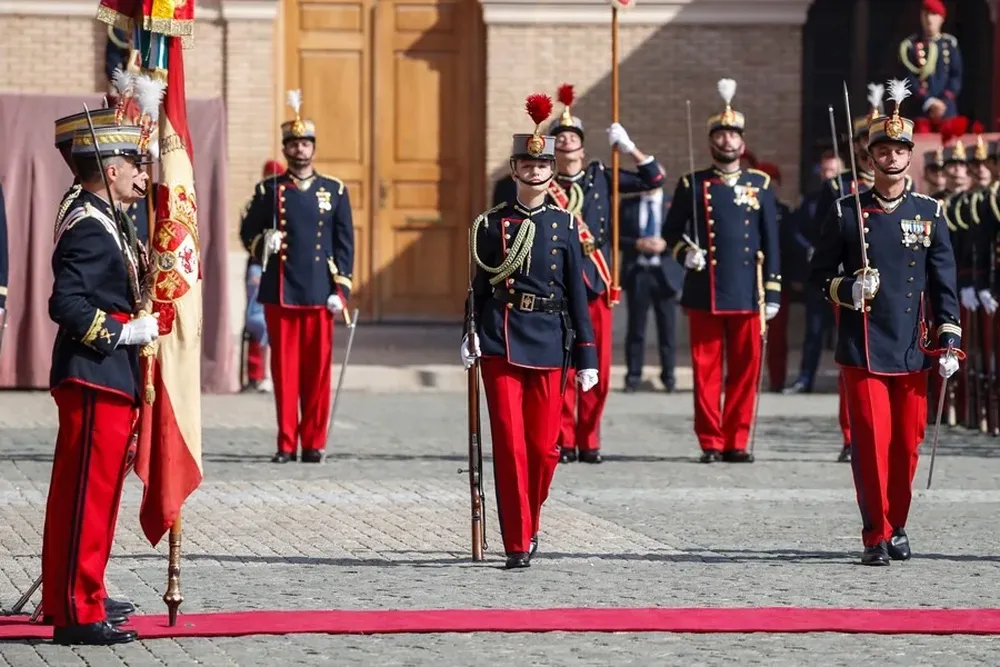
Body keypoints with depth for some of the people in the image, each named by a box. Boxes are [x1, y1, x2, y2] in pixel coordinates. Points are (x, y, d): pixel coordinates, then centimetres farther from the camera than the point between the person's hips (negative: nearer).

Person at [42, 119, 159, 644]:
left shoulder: (102, 221, 16)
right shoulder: (89, 227, -17)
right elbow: (65, 305, -25)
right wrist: (123, 333, -19)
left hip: (108, 383, 11)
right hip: (97, 382, -11)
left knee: (90, 494, 17)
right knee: (88, 494, -8)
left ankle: (74, 597, 25)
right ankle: (78, 612, -7)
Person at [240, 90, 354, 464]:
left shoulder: (335, 191, 7)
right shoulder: (269, 191, 7)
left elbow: (344, 245, 7)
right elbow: (248, 233, 10)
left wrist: (341, 290, -1)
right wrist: (263, 244, -13)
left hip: (319, 294, 0)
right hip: (280, 293, 0)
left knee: (318, 371, 1)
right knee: (284, 370, 0)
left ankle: (313, 443, 7)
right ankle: (286, 443, 4)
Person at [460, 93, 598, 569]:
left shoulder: (564, 226, 6)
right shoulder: (491, 224, 5)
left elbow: (577, 294, 6)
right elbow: (479, 287, 8)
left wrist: (586, 359, 2)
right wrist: (470, 336, -8)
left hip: (548, 345, 1)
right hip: (501, 345, -1)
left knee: (543, 448, 2)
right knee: (510, 444, -6)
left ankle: (528, 523, 27)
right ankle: (517, 544, -3)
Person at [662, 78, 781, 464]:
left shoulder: (760, 185, 9)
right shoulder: (692, 185, 6)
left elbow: (771, 242, 9)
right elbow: (671, 232, 12)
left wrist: (772, 293, 5)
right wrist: (684, 252, -10)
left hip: (747, 294, 1)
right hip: (704, 294, -1)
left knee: (745, 369, 2)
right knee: (706, 368, 0)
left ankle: (737, 441, 9)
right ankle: (710, 442, 6)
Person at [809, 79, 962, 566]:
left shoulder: (929, 214, 7)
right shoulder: (847, 213, 2)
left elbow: (944, 283, 8)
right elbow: (819, 276, 6)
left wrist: (949, 342, 1)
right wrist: (848, 290, -15)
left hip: (911, 349, 2)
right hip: (863, 349, -2)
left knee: (907, 443, 6)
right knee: (871, 442, -7)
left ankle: (897, 526, 23)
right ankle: (876, 537, -1)